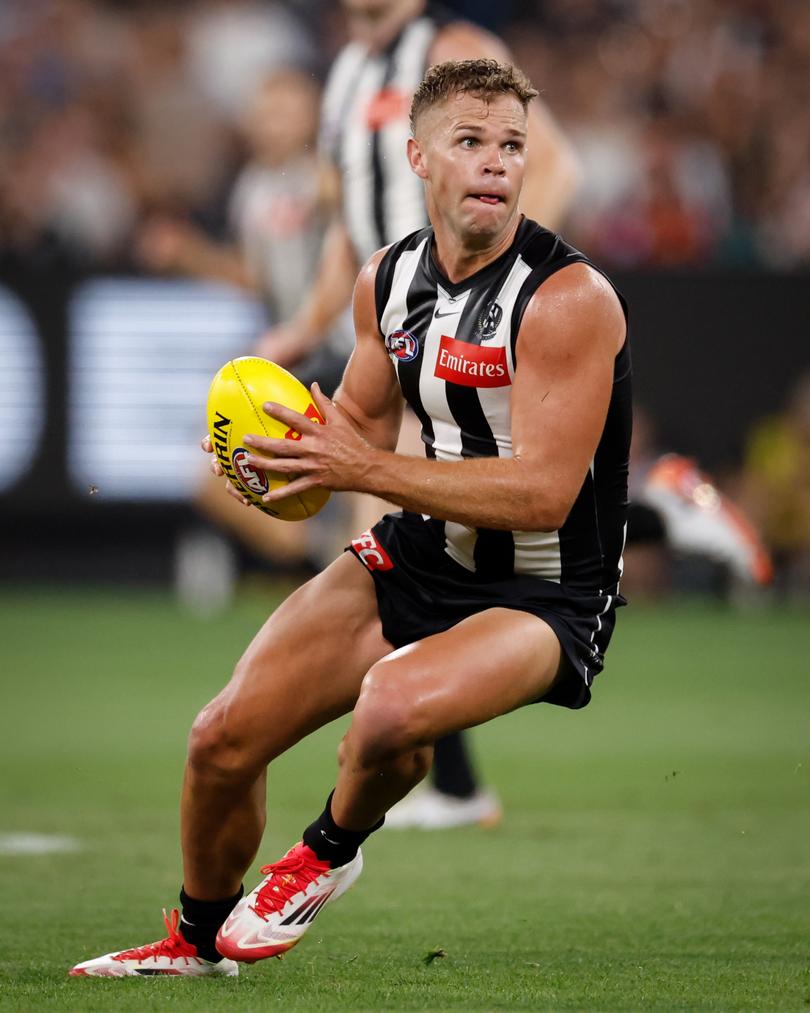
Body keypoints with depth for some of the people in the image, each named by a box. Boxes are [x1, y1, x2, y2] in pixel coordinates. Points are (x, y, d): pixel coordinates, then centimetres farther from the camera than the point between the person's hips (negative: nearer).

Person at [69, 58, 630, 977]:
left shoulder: (568, 299, -21)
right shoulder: (388, 280, 1)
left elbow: (543, 492, -27)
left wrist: (361, 468, -30)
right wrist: (289, 463, -8)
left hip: (545, 597, -6)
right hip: (416, 556, 6)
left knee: (392, 705, -36)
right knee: (222, 739, -1)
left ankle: (331, 851, 0)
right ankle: (197, 939, 28)